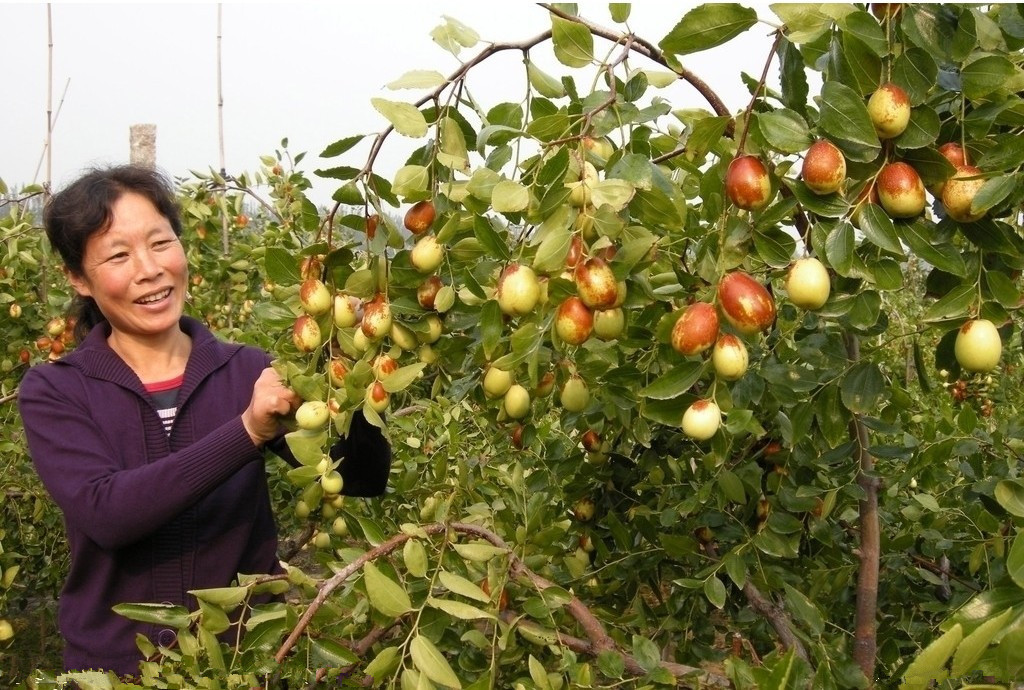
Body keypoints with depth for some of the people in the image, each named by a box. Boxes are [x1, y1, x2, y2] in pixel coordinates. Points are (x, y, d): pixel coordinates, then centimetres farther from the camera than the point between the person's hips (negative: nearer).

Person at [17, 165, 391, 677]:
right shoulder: (53, 392, -7)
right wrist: (247, 432, -32)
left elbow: (361, 479, -9)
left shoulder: (247, 371, -5)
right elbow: (103, 513, -23)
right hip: (116, 664, -1)